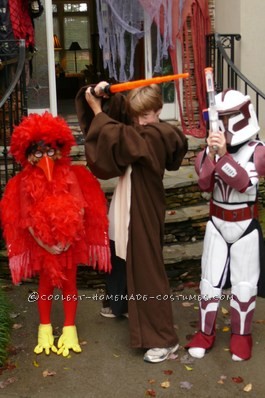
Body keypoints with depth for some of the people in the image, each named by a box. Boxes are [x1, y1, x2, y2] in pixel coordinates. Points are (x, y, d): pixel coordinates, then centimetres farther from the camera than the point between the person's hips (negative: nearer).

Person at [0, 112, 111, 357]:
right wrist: (44, 243, -11)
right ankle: (45, 328, 27)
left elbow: (80, 209, -8)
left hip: (69, 241, 0)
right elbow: (26, 217, -6)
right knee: (46, 285, 13)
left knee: (69, 284, 11)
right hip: (41, 243, 0)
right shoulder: (26, 182, -6)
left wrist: (68, 238, -15)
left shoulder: (69, 174, -7)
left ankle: (69, 329, 24)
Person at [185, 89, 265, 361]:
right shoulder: (211, 148, -4)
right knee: (210, 282, 8)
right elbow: (204, 185, -16)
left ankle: (241, 336, 26)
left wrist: (224, 154, -36)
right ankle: (205, 333, 25)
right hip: (217, 225, 2)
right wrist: (211, 155, -29)